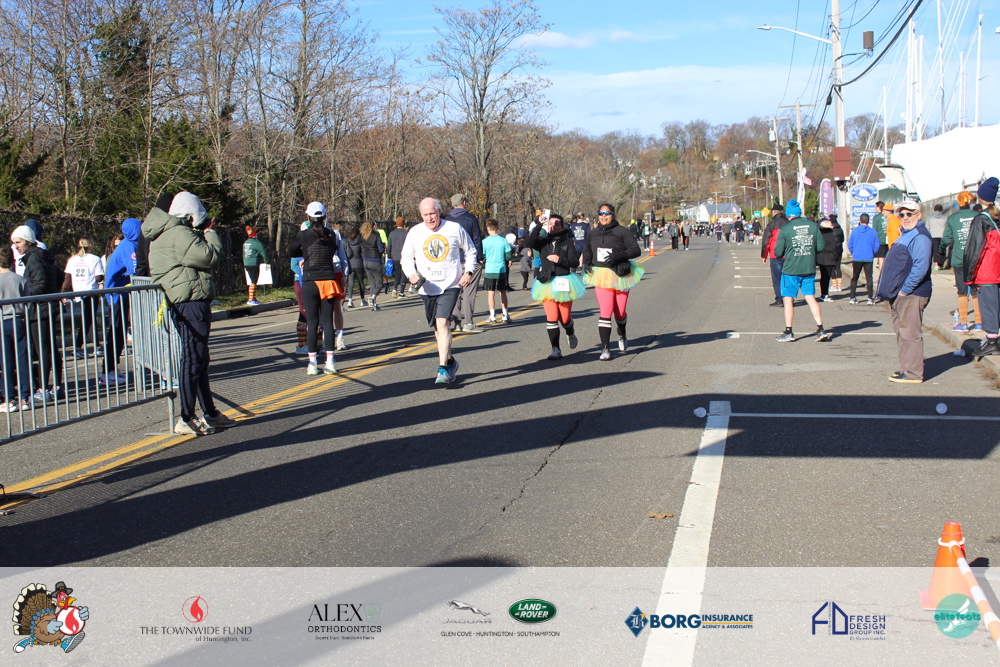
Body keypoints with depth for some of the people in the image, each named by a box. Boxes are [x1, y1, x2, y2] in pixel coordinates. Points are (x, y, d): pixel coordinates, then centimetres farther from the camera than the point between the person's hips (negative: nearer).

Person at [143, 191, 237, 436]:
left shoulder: (163, 234, 18)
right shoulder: (179, 233, -15)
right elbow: (211, 257, -18)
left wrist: (204, 234, 13)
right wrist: (210, 234, -2)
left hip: (186, 303, 11)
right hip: (191, 303, -11)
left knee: (199, 359, 17)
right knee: (193, 360, -7)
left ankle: (210, 413, 26)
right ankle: (186, 420, -4)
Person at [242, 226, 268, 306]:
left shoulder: (245, 242, 12)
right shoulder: (256, 242, -13)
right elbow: (263, 252, -12)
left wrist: (245, 265, 25)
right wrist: (267, 261, 1)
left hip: (246, 264, 8)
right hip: (254, 264, -8)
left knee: (251, 282, 15)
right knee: (253, 282, -6)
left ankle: (253, 298, 21)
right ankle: (251, 299, -9)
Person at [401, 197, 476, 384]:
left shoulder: (455, 229, -1)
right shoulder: (415, 232, 3)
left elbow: (470, 252, 11)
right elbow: (406, 257, 12)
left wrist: (469, 272, -3)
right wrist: (411, 273, -8)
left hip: (450, 286, -3)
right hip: (428, 288, 3)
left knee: (442, 323, -19)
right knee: (438, 327, 12)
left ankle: (443, 369, -19)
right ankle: (450, 361, 32)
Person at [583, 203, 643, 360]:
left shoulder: (621, 231, -4)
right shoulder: (594, 234, 9)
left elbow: (636, 250, -9)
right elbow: (587, 251, 25)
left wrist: (618, 255, -23)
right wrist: (586, 263, 4)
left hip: (620, 276, -2)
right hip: (601, 276, 2)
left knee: (620, 312, 8)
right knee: (605, 312, -11)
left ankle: (622, 334, 43)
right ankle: (605, 348, -7)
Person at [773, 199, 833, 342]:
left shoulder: (785, 229, -9)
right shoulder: (813, 225, 1)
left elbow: (778, 252, -8)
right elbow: (821, 247, 2)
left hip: (791, 270, -4)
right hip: (809, 269, 4)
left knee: (788, 300, 5)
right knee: (811, 298, 9)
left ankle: (788, 332, 7)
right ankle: (820, 330, 3)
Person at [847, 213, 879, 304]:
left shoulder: (855, 231, -4)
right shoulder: (873, 232, -3)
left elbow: (850, 245, 1)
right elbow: (876, 246, 0)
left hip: (856, 258, 0)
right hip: (868, 258, 0)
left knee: (854, 278, 12)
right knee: (869, 278, 3)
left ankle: (853, 297, 9)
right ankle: (870, 298, 0)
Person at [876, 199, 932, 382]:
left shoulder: (920, 236, -14)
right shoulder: (905, 234, 19)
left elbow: (920, 267, -24)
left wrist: (904, 290, -21)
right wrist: (891, 290, 17)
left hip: (911, 295, -11)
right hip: (898, 295, 11)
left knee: (910, 333, -7)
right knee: (902, 333, 15)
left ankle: (913, 373, -4)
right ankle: (906, 368, 23)